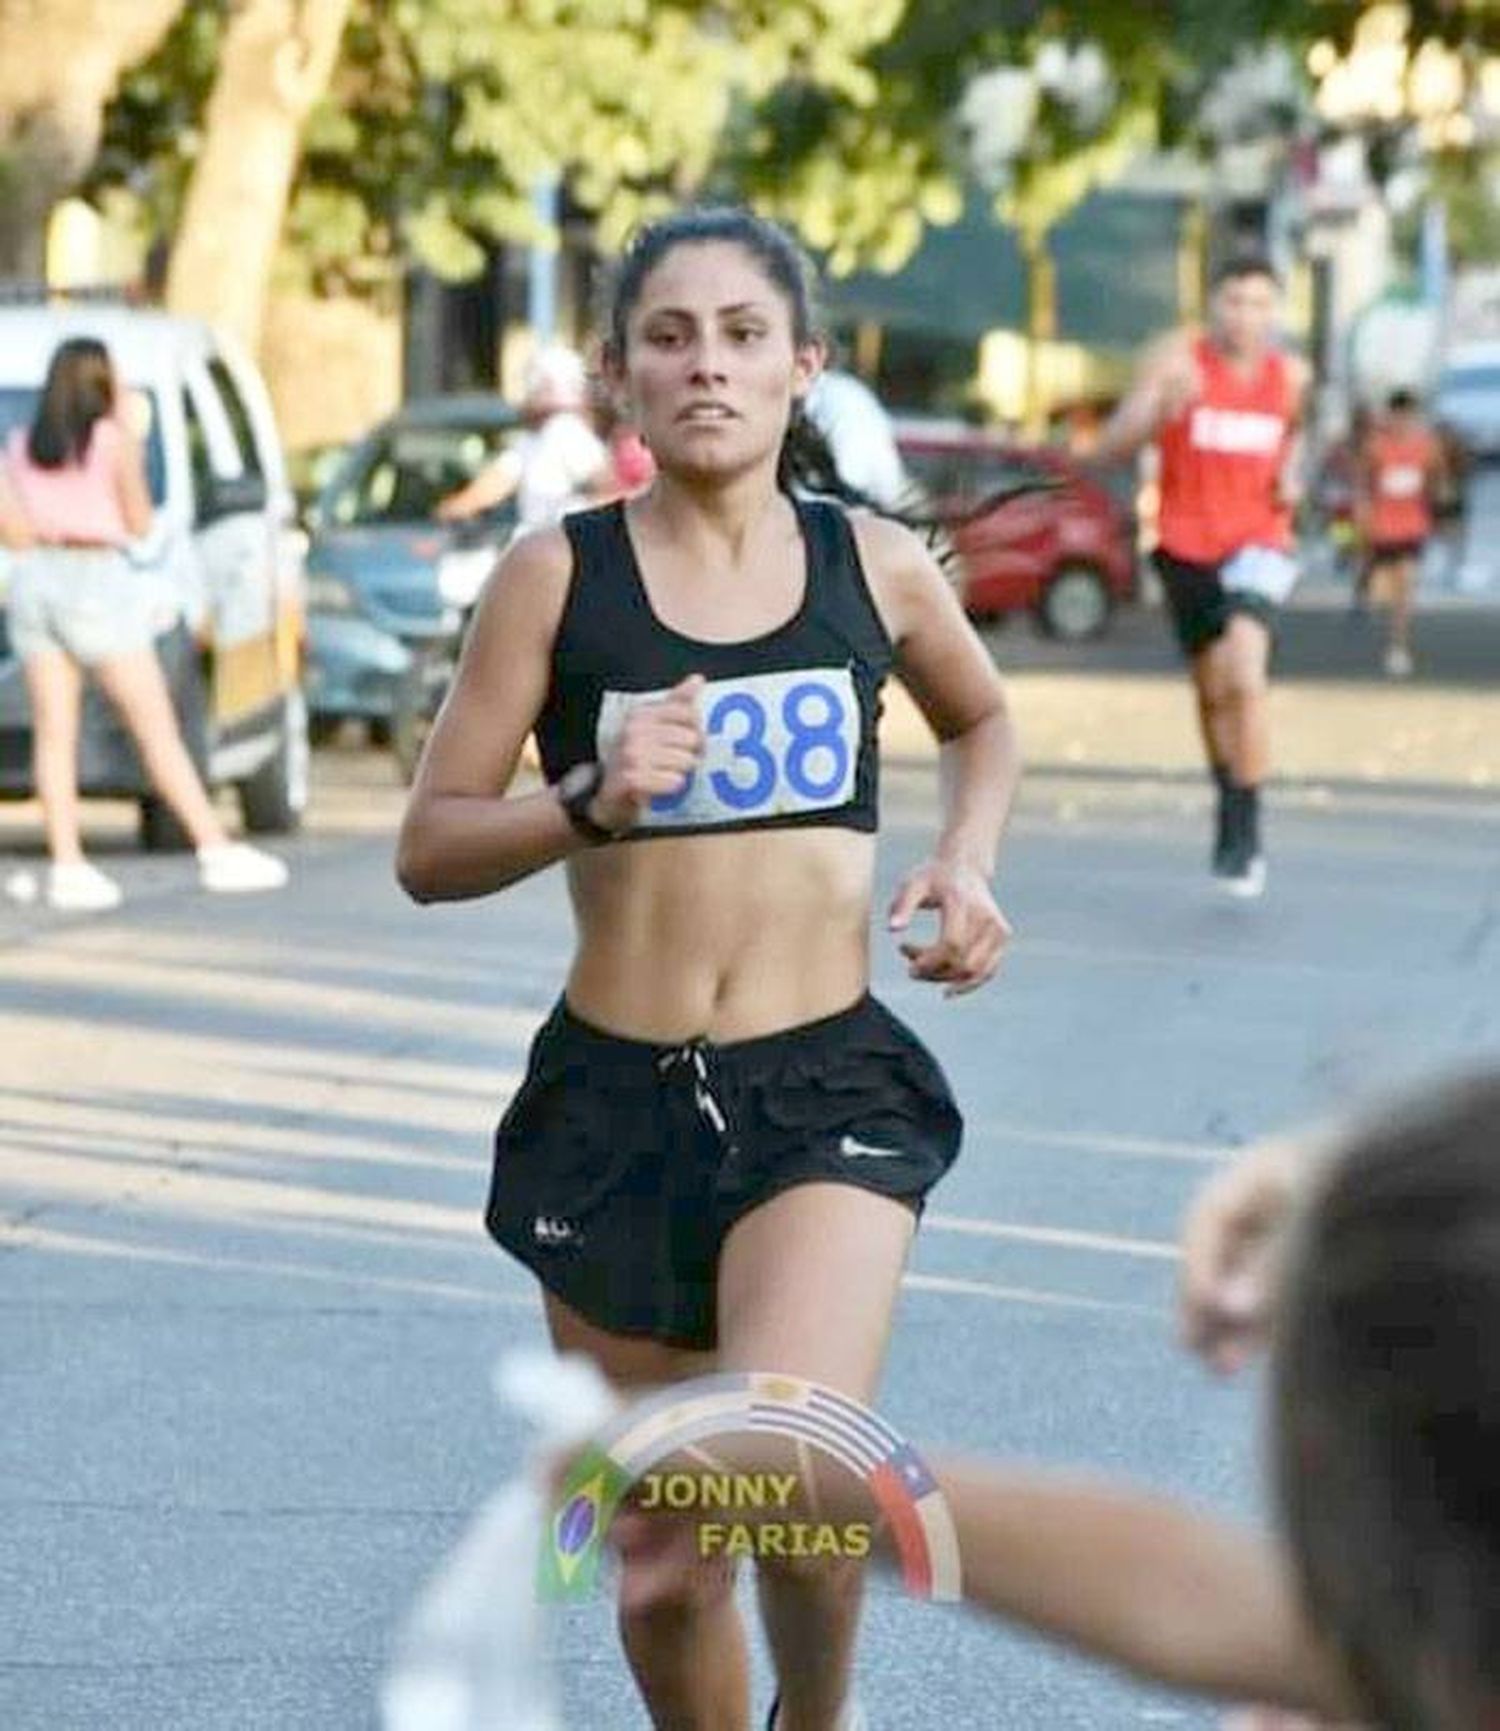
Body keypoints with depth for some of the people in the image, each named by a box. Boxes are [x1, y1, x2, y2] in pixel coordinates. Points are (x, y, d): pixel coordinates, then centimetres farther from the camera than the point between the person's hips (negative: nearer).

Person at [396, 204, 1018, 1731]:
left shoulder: (875, 566, 4)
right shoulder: (559, 576, -2)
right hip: (612, 1096, 1)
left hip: (826, 1091, -1)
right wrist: (592, 802, -18)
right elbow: (429, 848, -1)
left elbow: (982, 719, 25)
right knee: (665, 1569, 8)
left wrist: (966, 862, 7)